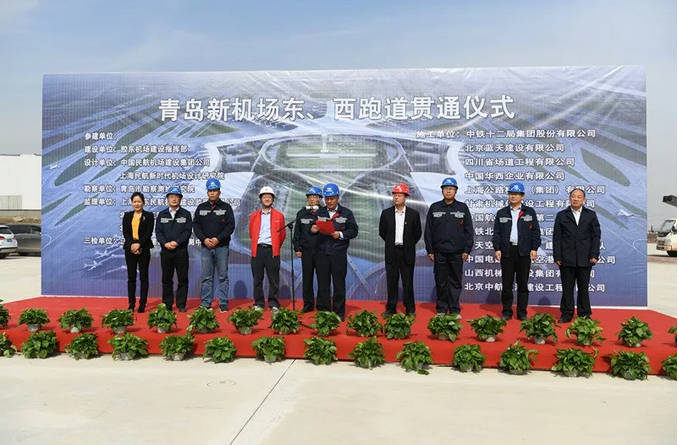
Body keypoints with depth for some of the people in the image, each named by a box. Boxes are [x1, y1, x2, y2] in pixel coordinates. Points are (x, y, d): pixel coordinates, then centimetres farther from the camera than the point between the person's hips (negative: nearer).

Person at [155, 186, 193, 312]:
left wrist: (176, 242, -16)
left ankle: (181, 304, 8)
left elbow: (187, 231, -4)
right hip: (165, 251, 2)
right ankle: (167, 304, 15)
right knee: (166, 279, 7)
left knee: (182, 279, 1)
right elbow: (158, 232, 3)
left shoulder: (186, 214, 5)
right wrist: (165, 243, -13)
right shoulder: (162, 214, 11)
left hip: (181, 251, -2)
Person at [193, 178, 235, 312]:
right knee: (206, 277, 6)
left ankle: (224, 303, 7)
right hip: (205, 247, 2)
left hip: (222, 247, -2)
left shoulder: (226, 207, 4)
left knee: (223, 276, 1)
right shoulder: (201, 208, 11)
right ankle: (205, 303, 12)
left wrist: (218, 239, -14)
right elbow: (196, 226, 6)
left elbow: (230, 226, -4)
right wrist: (204, 239, -9)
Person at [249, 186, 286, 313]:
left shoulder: (279, 216, 5)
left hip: (272, 251, -1)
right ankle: (258, 304, 14)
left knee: (274, 280, 1)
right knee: (257, 279, 5)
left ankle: (273, 304, 8)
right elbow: (251, 233, 16)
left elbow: (282, 234, 10)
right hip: (257, 250, 2)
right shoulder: (254, 216, 10)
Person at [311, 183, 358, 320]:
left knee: (339, 283, 3)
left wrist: (341, 235, -14)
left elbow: (354, 231, 0)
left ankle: (339, 312, 11)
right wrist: (313, 230, -10)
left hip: (338, 253, -2)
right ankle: (323, 311, 16)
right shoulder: (319, 212, 13)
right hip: (322, 252, 3)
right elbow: (314, 229, 13)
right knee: (322, 283, 7)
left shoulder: (346, 213, 5)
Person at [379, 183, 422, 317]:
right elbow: (382, 232, 10)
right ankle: (391, 308, 15)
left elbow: (417, 233, 6)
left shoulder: (414, 214, 0)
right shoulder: (386, 213, 3)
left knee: (408, 282, 3)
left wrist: (408, 245, 6)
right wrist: (391, 243, 8)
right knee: (391, 281, 7)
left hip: (407, 253, -1)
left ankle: (410, 309, 13)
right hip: (391, 252, 1)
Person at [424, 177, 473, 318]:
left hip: (457, 252, 0)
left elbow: (468, 230, 4)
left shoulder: (463, 208, 4)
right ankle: (441, 310, 16)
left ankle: (455, 310, 14)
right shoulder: (434, 208, 6)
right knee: (441, 282, 6)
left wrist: (467, 250, -2)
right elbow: (428, 231, 6)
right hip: (439, 252, 1)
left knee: (455, 282, 5)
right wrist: (430, 250, 1)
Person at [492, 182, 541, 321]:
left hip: (524, 252, 0)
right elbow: (496, 232, 7)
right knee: (507, 283, 3)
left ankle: (522, 312, 11)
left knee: (523, 283, 4)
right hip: (506, 251, 1)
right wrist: (497, 249, -3)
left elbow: (535, 231, 5)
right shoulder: (501, 213, 9)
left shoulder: (530, 212, 7)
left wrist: (534, 248, -4)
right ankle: (506, 312, 10)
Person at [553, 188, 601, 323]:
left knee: (584, 288, 7)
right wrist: (557, 256, -5)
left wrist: (594, 255, -5)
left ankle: (584, 314, 16)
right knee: (567, 288, 5)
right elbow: (557, 237, 2)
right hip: (566, 259, 0)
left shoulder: (591, 215, 8)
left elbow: (596, 236, 4)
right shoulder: (561, 215, 7)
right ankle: (566, 314, 12)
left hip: (585, 259, 0)